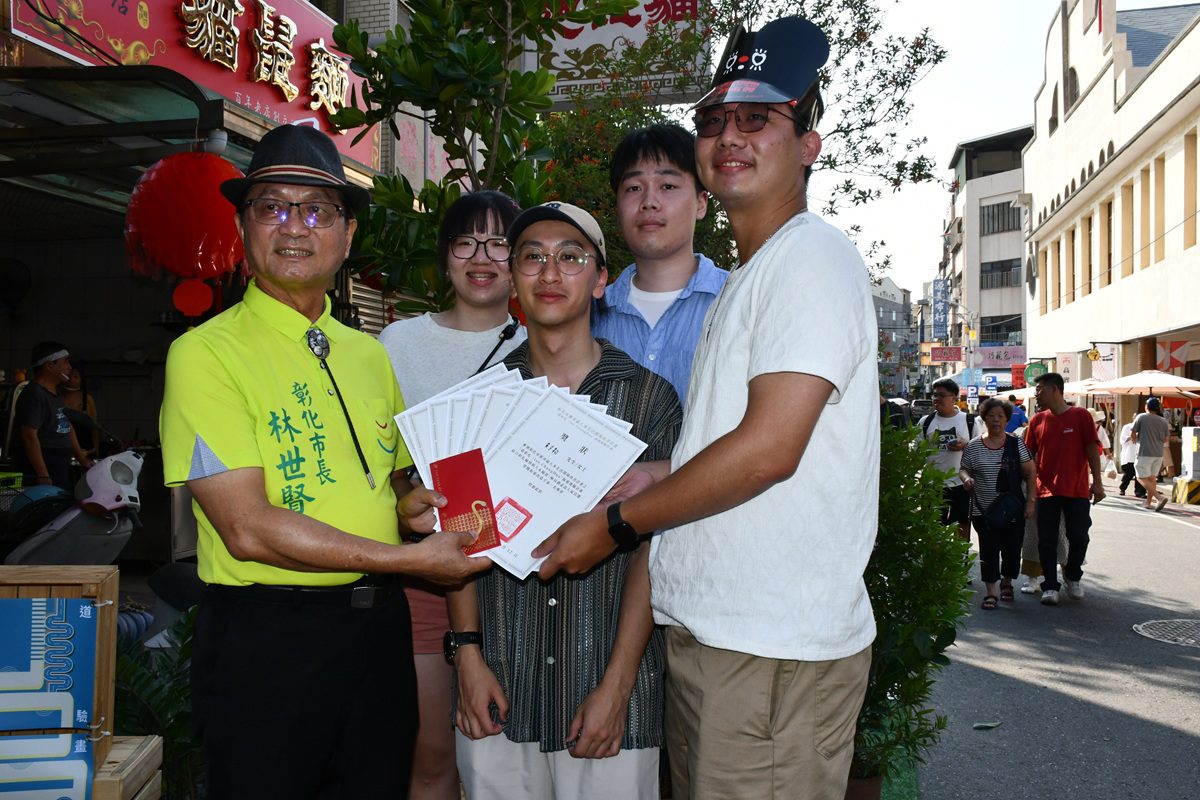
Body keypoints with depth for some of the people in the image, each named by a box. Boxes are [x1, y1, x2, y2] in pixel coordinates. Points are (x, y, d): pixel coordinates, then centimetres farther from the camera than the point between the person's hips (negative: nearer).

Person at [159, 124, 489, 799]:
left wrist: (411, 506, -3)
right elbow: (250, 530, -18)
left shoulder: (370, 355, 11)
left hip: (379, 628, 6)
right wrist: (410, 559, -17)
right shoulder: (206, 354, -9)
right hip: (266, 636, -6)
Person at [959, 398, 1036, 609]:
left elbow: (1030, 474, 2)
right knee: (989, 551, -2)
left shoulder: (1016, 444, 1)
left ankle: (1006, 583, 30)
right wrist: (966, 478, -14)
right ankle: (991, 592, 5)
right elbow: (963, 469, 10)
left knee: (1012, 549, 6)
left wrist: (1030, 501, -5)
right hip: (984, 510, 0)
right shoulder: (973, 446, 3)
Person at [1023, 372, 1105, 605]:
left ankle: (1073, 577, 28)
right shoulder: (1037, 420, 5)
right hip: (1047, 490, 2)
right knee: (1047, 540, 0)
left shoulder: (1080, 416, -4)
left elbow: (1092, 449, -3)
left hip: (1077, 490, -2)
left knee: (1079, 537, 4)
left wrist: (1097, 482, -7)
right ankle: (1050, 586, 9)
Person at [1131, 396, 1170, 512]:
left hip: (1145, 453, -5)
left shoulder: (1141, 417, -7)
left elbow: (1132, 435, -5)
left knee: (1142, 478, -4)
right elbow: (1165, 440, 11)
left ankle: (1159, 498, -20)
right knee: (1152, 478, 15)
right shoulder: (1163, 422, 6)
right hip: (1158, 453, 5)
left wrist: (1136, 440, 16)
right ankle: (1148, 502, 19)